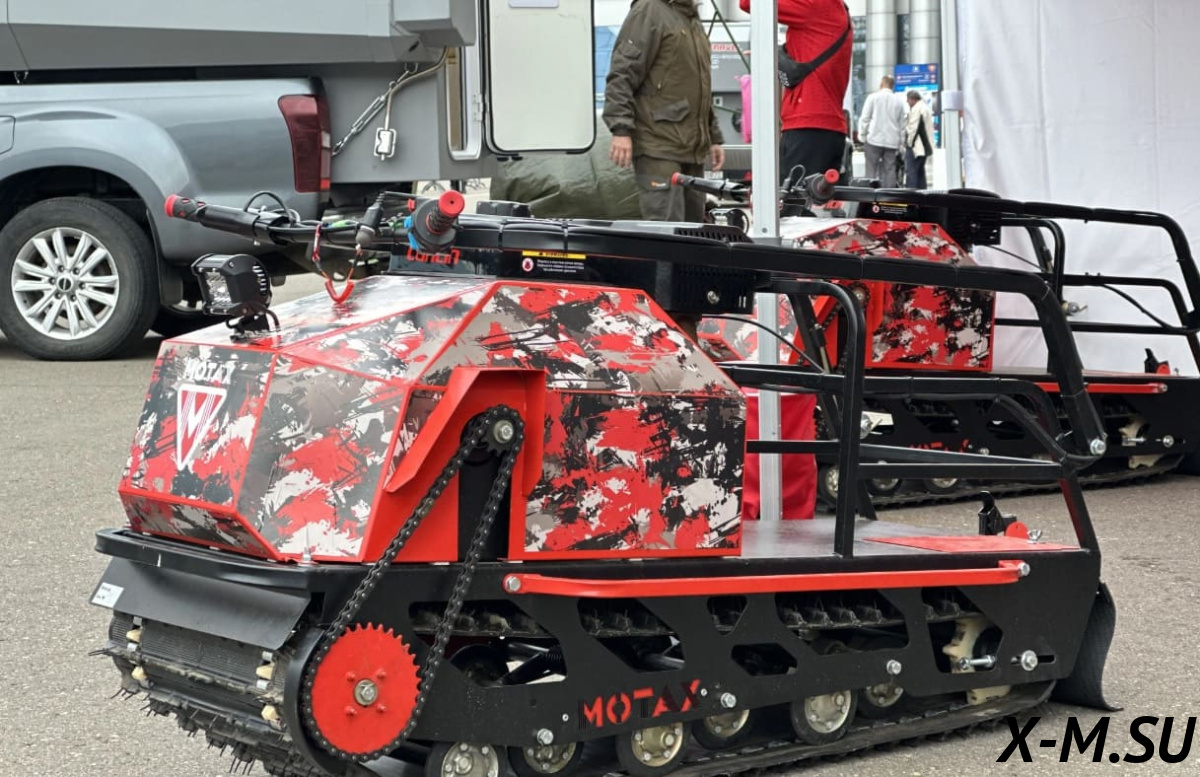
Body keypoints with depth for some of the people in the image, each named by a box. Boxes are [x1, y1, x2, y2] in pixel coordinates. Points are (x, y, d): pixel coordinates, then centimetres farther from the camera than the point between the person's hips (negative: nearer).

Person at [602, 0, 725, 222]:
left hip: (692, 150, 9)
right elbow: (622, 75, -13)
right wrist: (621, 130, -21)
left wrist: (714, 137, 25)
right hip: (658, 148, -9)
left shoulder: (694, 20, 21)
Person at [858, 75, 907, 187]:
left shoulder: (873, 97, -1)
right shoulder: (899, 101, 8)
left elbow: (865, 118, -2)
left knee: (872, 170, -2)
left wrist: (863, 135, 7)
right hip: (892, 141, 3)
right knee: (889, 170, 2)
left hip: (874, 139, -2)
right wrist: (901, 142, 16)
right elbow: (902, 123, 10)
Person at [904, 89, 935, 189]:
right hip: (925, 146, 10)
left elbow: (913, 128, -19)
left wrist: (909, 142, -8)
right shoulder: (925, 107, 17)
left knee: (910, 171, -10)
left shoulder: (916, 109, -15)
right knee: (920, 171, 14)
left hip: (915, 146, -10)